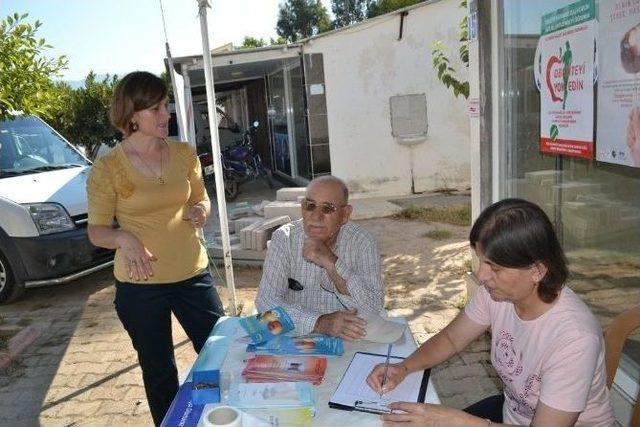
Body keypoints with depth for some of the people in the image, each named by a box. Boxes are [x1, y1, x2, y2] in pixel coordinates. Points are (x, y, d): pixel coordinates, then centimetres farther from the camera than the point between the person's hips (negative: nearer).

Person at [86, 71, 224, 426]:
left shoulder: (184, 154, -2)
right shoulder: (107, 168, -11)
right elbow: (96, 231, -5)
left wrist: (200, 210, -10)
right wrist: (124, 237, -25)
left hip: (193, 274, 3)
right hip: (140, 286, -3)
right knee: (159, 371, 15)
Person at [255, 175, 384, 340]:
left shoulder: (362, 242, -7)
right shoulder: (284, 238, -7)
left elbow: (374, 308, -15)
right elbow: (266, 301, -15)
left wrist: (330, 262, -24)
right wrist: (320, 323, -28)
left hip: (347, 339, 1)